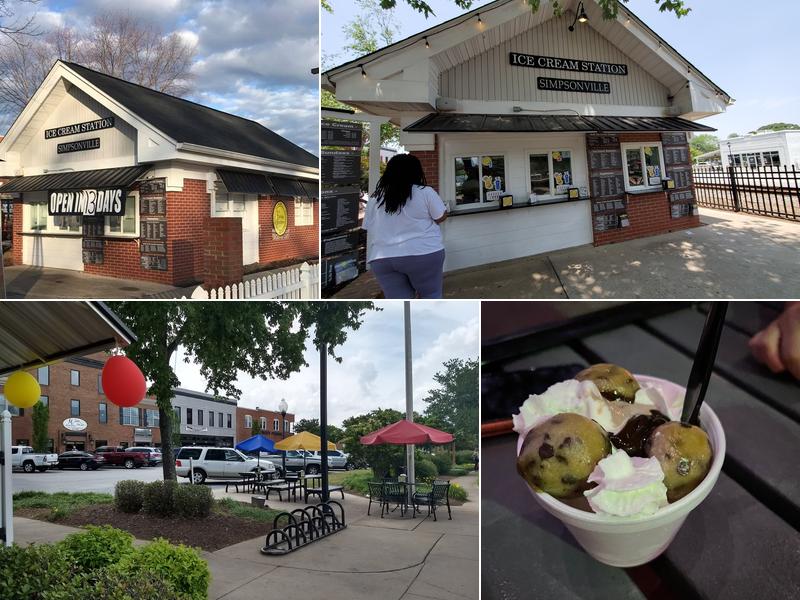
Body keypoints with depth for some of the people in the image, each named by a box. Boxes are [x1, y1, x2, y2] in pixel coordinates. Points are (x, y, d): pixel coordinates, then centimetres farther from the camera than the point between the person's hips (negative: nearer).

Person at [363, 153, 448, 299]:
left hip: (381, 258, 3)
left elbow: (368, 228, 12)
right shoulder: (425, 192, -5)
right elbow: (441, 217, 2)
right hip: (422, 253, -3)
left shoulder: (375, 198, 6)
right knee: (431, 296, 11)